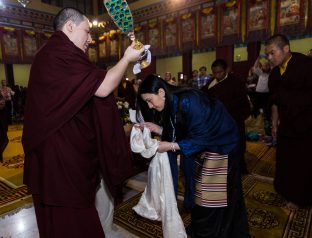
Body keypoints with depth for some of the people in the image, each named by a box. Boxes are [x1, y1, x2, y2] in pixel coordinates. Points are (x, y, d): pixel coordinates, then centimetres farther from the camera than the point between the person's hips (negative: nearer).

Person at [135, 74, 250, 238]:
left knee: (217, 195, 4)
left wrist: (171, 146, -28)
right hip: (202, 145, 8)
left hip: (221, 145, -8)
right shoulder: (171, 105, -4)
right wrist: (157, 128, -13)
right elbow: (178, 134, 0)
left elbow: (200, 137, -29)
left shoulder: (188, 101, -31)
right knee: (201, 191, 18)